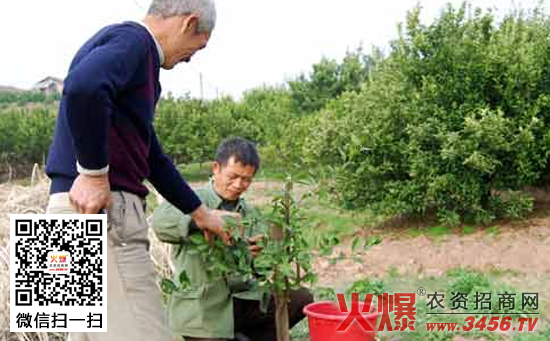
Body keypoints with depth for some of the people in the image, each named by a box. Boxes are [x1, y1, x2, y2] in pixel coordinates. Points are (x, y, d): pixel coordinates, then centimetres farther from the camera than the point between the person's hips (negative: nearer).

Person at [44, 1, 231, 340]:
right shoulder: (133, 39, -7)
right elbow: (84, 86, -32)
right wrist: (94, 173, -21)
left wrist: (200, 212, 35)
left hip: (106, 210, 10)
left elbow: (153, 157, 29)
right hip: (98, 210, -10)